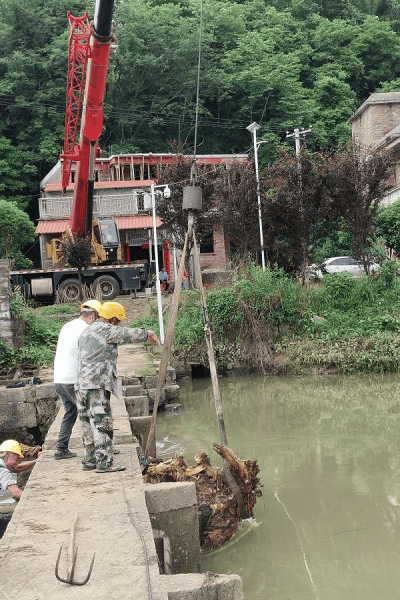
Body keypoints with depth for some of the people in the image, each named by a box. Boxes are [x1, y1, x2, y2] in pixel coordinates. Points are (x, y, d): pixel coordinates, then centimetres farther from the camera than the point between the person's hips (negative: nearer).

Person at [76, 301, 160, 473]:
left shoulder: (86, 332, 23)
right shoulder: (105, 330, -6)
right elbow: (129, 334, -2)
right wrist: (148, 334, 15)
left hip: (82, 384, 9)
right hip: (97, 384, -9)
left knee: (89, 424, 13)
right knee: (102, 424, -9)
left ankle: (89, 461, 18)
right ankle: (104, 463, -11)